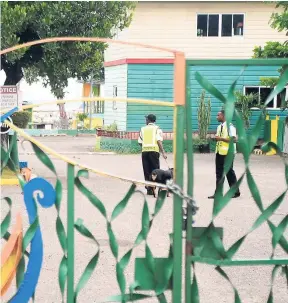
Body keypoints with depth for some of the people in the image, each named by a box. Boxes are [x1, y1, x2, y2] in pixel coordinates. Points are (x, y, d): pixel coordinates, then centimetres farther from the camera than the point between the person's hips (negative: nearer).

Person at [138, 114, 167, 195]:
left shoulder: (143, 129, 12)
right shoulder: (157, 128, 4)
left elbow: (140, 142, 6)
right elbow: (159, 141, -8)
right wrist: (163, 153, -9)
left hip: (144, 151, 3)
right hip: (154, 150, -3)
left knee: (147, 171, 7)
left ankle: (148, 189, 5)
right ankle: (152, 187, -10)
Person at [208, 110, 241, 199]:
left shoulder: (230, 126, -12)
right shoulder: (219, 127, 13)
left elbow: (234, 139, -20)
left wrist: (221, 138, -22)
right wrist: (216, 138, 4)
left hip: (227, 153, -8)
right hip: (219, 152, 8)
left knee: (229, 172, 0)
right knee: (219, 172, 8)